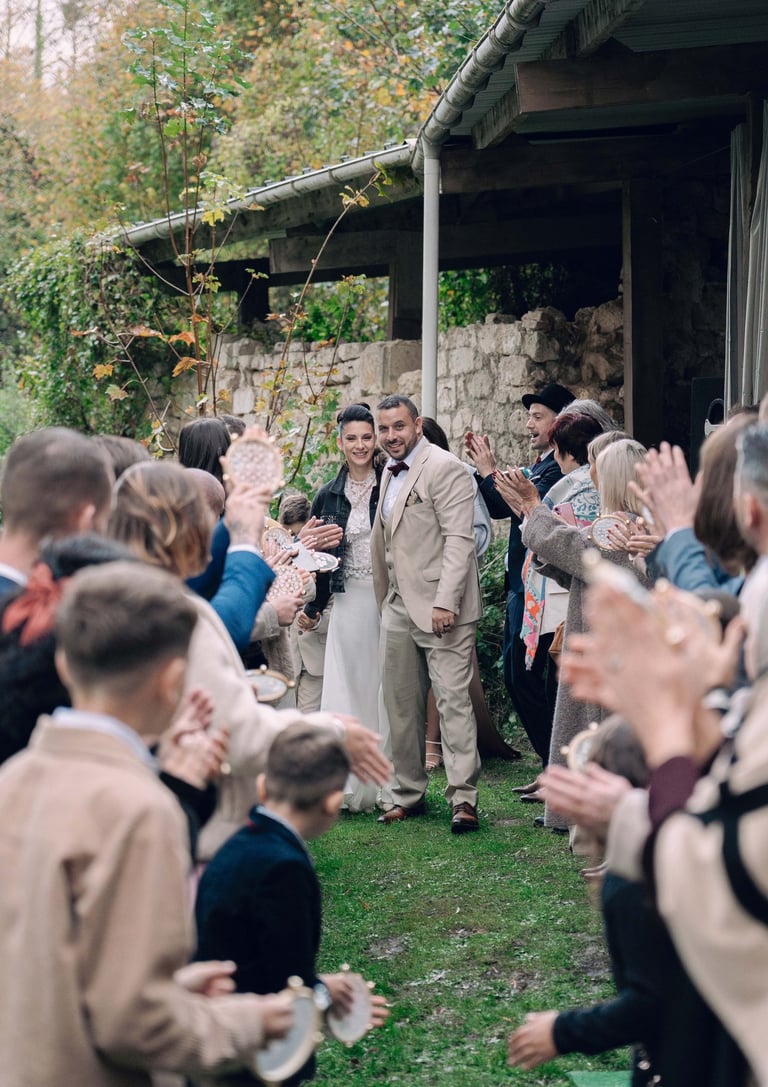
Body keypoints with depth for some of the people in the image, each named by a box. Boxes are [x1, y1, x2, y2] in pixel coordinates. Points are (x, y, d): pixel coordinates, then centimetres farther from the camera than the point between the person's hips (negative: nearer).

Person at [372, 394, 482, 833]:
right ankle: (409, 793, 20)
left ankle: (464, 797, -5)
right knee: (402, 705, 11)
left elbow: (458, 539, -17)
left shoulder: (445, 469, -10)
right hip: (399, 606, 9)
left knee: (453, 698, -8)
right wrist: (385, 599, 15)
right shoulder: (390, 473, 16)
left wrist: (445, 602, -23)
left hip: (441, 607, -8)